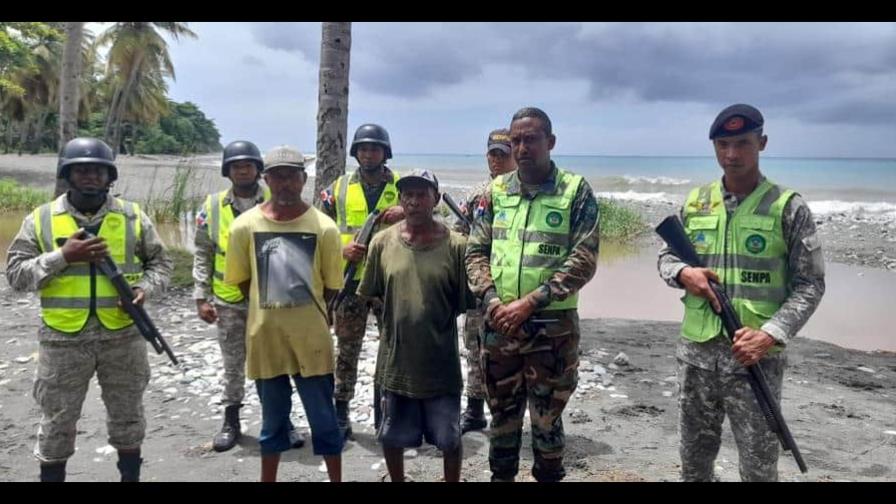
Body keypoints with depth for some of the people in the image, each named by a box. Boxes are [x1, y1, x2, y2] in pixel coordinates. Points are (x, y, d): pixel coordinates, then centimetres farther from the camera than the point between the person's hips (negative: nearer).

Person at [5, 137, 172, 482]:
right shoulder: (41, 219, 0)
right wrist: (63, 257, -16)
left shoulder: (133, 216, 3)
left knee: (127, 415, 15)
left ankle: (131, 476, 33)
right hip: (62, 340, -1)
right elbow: (15, 274, -3)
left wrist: (145, 286, -11)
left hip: (123, 336, 1)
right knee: (57, 421, 12)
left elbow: (160, 262, 8)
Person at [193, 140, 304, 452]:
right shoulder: (213, 206, 0)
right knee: (233, 365, 13)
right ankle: (231, 421, 27)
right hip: (228, 301, 1)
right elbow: (202, 254, 3)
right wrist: (201, 297, -3)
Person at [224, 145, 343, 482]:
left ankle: (336, 479, 24)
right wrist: (271, 306, 5)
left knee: (323, 418, 9)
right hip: (265, 336, 1)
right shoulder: (245, 225, -4)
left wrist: (303, 309, 2)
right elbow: (240, 279, 7)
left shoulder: (324, 227, -7)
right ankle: (268, 479, 33)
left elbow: (332, 285, 1)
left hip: (311, 337, -1)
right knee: (273, 418, 16)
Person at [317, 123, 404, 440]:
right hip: (350, 281, 1)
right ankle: (340, 413, 20)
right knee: (347, 351, 8)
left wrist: (406, 212, -21)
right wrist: (341, 250, -12)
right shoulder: (338, 188, 5)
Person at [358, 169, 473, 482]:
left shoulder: (455, 245, -10)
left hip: (441, 363, -2)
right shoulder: (382, 242, -3)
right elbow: (369, 295, 6)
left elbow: (468, 302, -4)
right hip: (395, 361, 2)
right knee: (391, 437, 19)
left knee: (449, 438, 14)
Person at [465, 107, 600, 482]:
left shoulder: (576, 191, -5)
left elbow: (583, 261, -10)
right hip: (498, 324, 3)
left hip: (553, 326, -3)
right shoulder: (496, 191, 6)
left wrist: (529, 303, -16)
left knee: (546, 419, 10)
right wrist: (491, 300, -10)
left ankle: (548, 476, 29)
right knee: (502, 415, 17)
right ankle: (501, 476, 35)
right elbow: (476, 251, 7)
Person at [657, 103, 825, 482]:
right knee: (694, 455, 17)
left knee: (759, 464, 8)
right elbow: (666, 257, 14)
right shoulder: (695, 202, 6)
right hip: (696, 351, 3)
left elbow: (809, 284, -5)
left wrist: (771, 333, -18)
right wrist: (683, 274, -10)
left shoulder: (788, 207, -5)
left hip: (755, 355, -3)